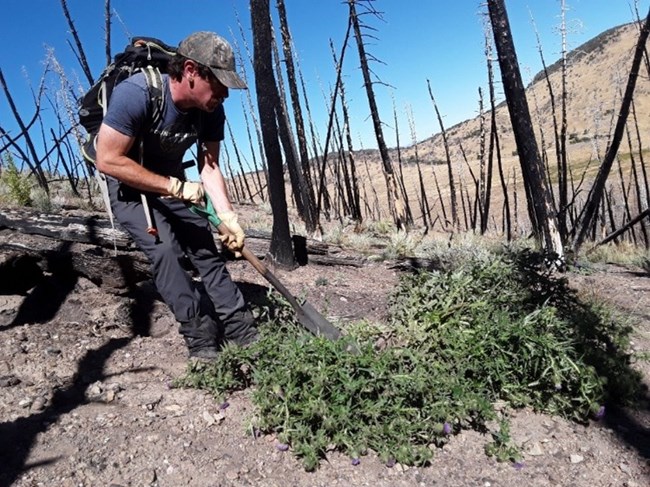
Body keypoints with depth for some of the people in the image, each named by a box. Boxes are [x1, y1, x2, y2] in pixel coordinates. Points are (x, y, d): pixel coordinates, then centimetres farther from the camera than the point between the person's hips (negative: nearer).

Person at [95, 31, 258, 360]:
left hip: (172, 181, 5)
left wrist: (228, 217, -25)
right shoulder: (136, 93, -31)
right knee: (164, 250, -24)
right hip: (129, 185, -5)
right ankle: (201, 339, -13)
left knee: (206, 249, -2)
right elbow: (108, 161, -29)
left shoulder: (211, 110, -14)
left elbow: (210, 166, -12)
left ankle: (244, 333, 4)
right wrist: (175, 187, -31)